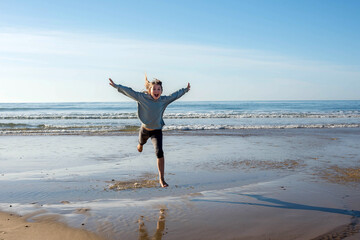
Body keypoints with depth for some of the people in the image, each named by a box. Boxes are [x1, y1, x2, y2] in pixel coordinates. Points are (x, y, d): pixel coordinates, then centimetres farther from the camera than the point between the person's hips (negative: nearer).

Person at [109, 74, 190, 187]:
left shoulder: (163, 100, -9)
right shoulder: (142, 97, -14)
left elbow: (175, 95, 6)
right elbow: (130, 92, -9)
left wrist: (185, 89, 15)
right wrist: (116, 86, -10)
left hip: (157, 131, -1)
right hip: (145, 129, 1)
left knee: (159, 153, -17)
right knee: (141, 143, 32)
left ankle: (161, 179, -11)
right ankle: (141, 144, 74)